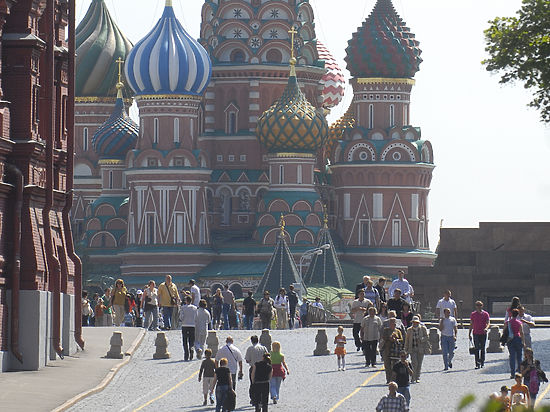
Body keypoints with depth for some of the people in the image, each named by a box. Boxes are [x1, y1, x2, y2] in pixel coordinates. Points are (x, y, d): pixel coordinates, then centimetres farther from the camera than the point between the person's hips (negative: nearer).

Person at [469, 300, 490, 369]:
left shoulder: (485, 314, 2)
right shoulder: (473, 314, 5)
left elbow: (488, 323, -5)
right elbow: (471, 325, 11)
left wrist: (486, 328, -26)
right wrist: (469, 334, 9)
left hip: (483, 334, 0)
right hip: (476, 334, 0)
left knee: (482, 349, 7)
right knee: (477, 349, -8)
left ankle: (482, 363, 18)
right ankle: (477, 364, -11)